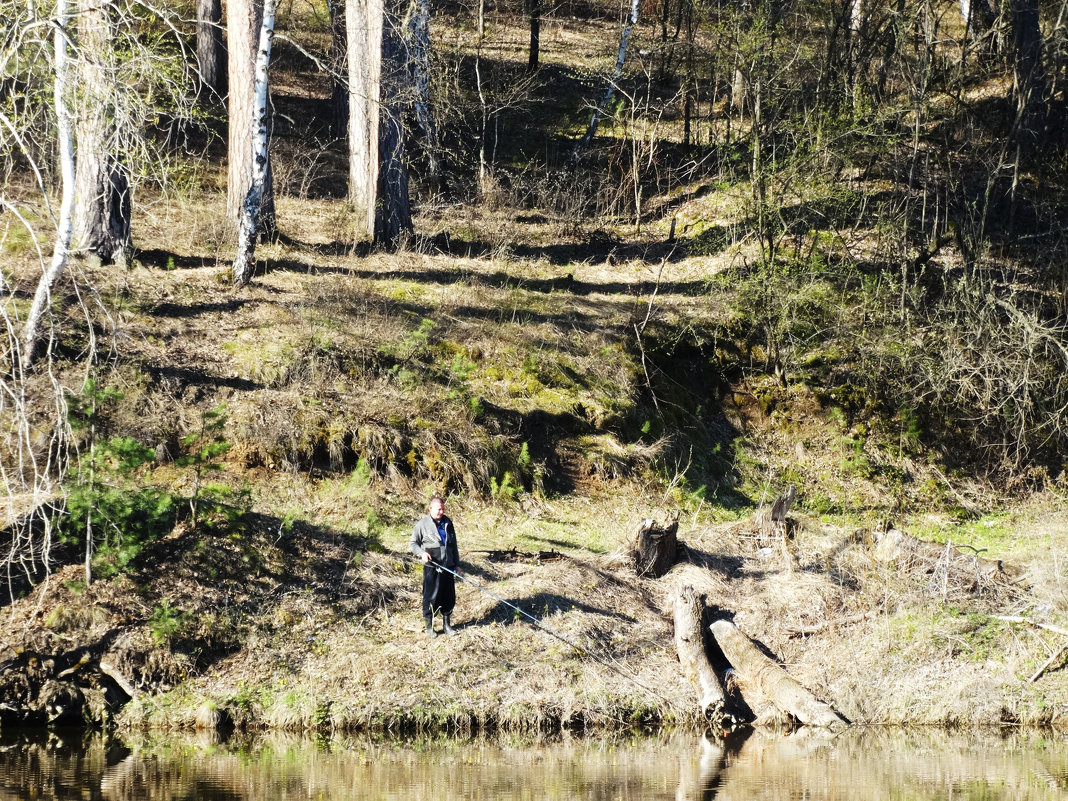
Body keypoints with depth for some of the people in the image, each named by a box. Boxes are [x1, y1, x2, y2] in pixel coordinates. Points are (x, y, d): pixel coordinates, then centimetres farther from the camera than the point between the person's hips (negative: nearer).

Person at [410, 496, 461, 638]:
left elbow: (454, 545, 17)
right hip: (432, 567, -5)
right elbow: (414, 543, 2)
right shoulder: (423, 524, -4)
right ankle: (429, 626, 10)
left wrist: (457, 564, 16)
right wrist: (422, 553, -18)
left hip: (447, 566, 5)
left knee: (449, 596, 9)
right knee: (431, 596, -1)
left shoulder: (447, 523, 11)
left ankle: (447, 624, 22)